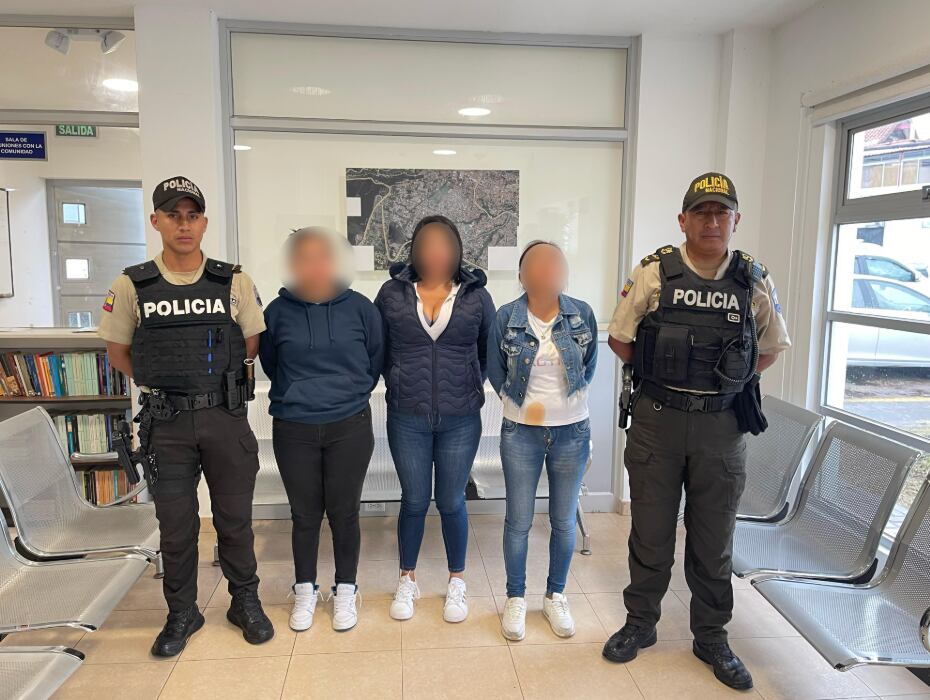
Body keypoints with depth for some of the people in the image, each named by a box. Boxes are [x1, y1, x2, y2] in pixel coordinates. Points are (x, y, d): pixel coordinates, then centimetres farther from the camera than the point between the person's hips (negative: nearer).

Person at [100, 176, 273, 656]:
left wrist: (212, 378, 3)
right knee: (175, 524, 11)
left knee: (234, 518, 11)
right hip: (166, 423, 0)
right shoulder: (132, 286, -2)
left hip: (225, 418, 0)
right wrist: (162, 385, 3)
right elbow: (118, 353, 7)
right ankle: (181, 613, 30)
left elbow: (252, 344, 6)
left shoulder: (234, 283, -3)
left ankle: (245, 601, 30)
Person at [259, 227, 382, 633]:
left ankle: (345, 592, 28)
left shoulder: (360, 308, -4)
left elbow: (376, 362, 8)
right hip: (293, 430, 1)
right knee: (305, 514, 11)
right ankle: (305, 592, 31)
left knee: (344, 513, 9)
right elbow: (270, 364, 13)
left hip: (350, 428, 0)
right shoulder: (278, 311, -3)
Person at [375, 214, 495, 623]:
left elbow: (488, 352, 10)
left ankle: (457, 582, 32)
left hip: (460, 420, 0)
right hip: (407, 420, 0)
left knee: (452, 502, 10)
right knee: (414, 501, 11)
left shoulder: (476, 295, 0)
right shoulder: (392, 293, -1)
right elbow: (377, 349, 11)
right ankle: (407, 580, 33)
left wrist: (468, 388, 10)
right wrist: (399, 385, 10)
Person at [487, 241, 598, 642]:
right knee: (518, 521, 8)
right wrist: (522, 402, 7)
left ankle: (556, 597, 32)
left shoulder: (582, 314, -5)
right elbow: (495, 372, 5)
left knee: (564, 521, 12)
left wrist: (567, 397, 10)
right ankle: (516, 599, 28)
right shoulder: (506, 318, -8)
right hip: (521, 432, -1)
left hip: (572, 431, 1)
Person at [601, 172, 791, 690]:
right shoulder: (654, 273, -4)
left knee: (714, 539, 12)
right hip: (656, 420, -1)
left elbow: (773, 347, 15)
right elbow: (620, 339, 4)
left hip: (722, 426, 1)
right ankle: (640, 624, 29)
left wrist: (730, 384, 7)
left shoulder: (754, 282, 1)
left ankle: (712, 637, 30)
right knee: (651, 532, 11)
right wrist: (661, 378, 5)